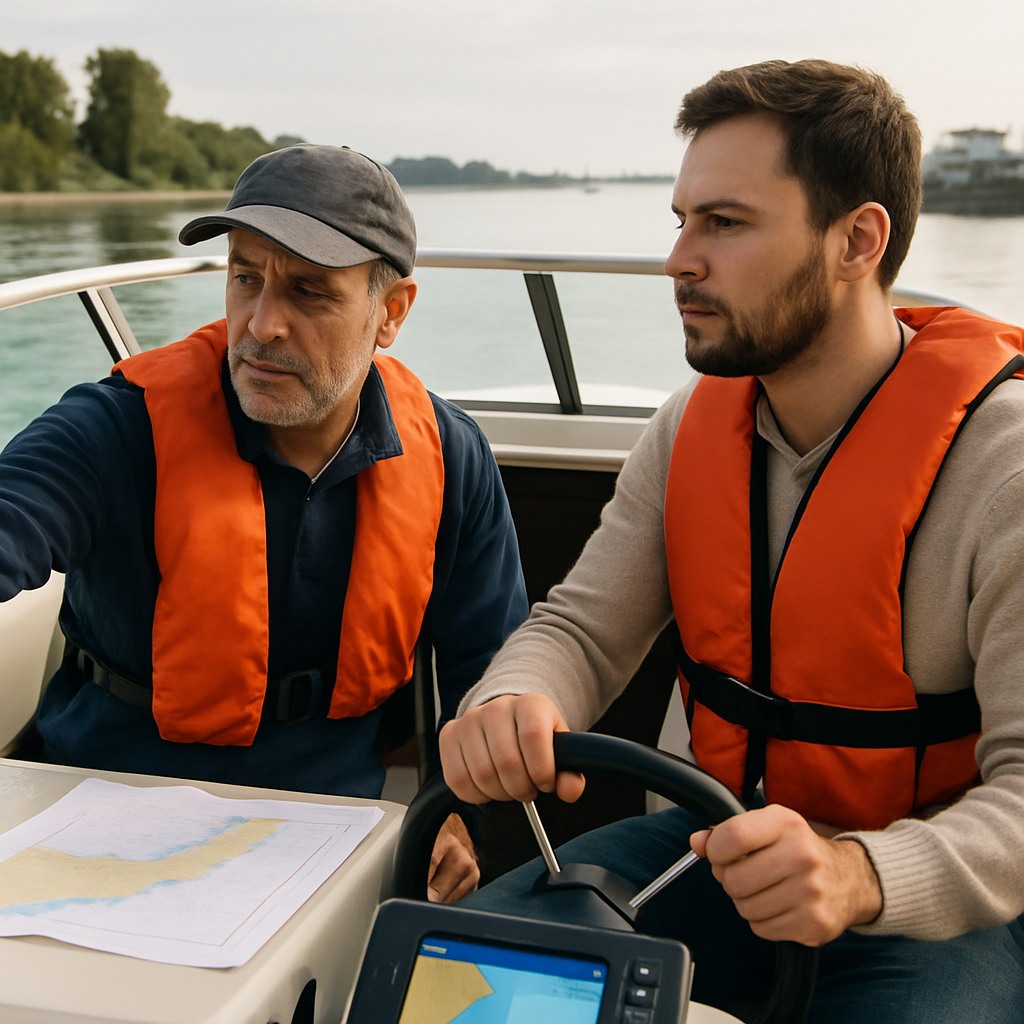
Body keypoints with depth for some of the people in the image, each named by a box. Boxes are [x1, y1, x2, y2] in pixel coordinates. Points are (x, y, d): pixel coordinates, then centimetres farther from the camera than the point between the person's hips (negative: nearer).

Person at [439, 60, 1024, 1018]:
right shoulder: (692, 427, 1)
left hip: (933, 894, -4)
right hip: (724, 838, 5)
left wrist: (863, 875, -40)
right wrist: (509, 706, -22)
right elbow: (584, 625, 1)